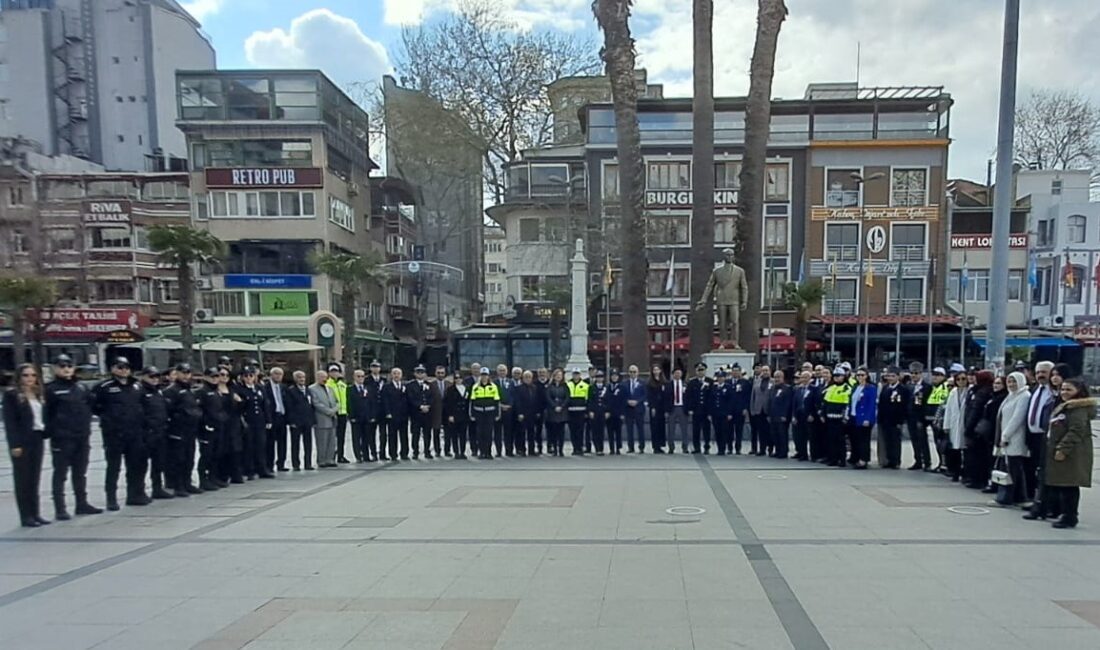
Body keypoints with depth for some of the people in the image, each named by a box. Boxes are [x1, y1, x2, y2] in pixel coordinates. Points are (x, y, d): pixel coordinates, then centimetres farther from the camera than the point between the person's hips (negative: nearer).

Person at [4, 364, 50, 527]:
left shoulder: (38, 395, 13)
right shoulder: (11, 395, -5)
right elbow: (9, 422, -10)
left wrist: (45, 432, 2)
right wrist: (15, 444, -16)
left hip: (37, 439, 6)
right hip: (22, 441, -6)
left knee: (35, 478, 9)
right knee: (23, 479, 0)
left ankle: (35, 513, 15)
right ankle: (26, 516, 4)